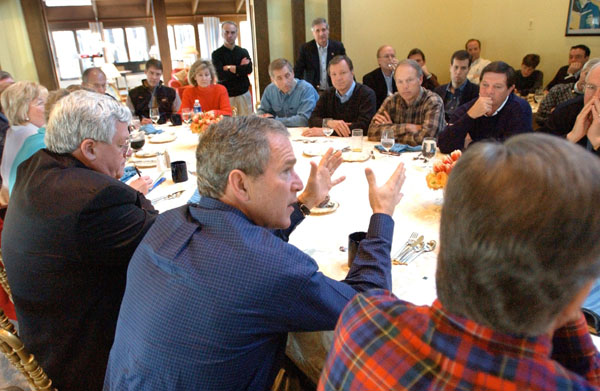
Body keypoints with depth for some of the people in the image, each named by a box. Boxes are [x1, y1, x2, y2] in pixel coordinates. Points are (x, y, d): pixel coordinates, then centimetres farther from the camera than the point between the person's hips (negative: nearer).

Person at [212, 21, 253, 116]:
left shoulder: (243, 52, 9)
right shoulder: (217, 54, 1)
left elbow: (249, 69, -7)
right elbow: (221, 76, -12)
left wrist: (231, 68, -10)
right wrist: (240, 69, -8)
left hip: (244, 94, 3)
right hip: (227, 96, -2)